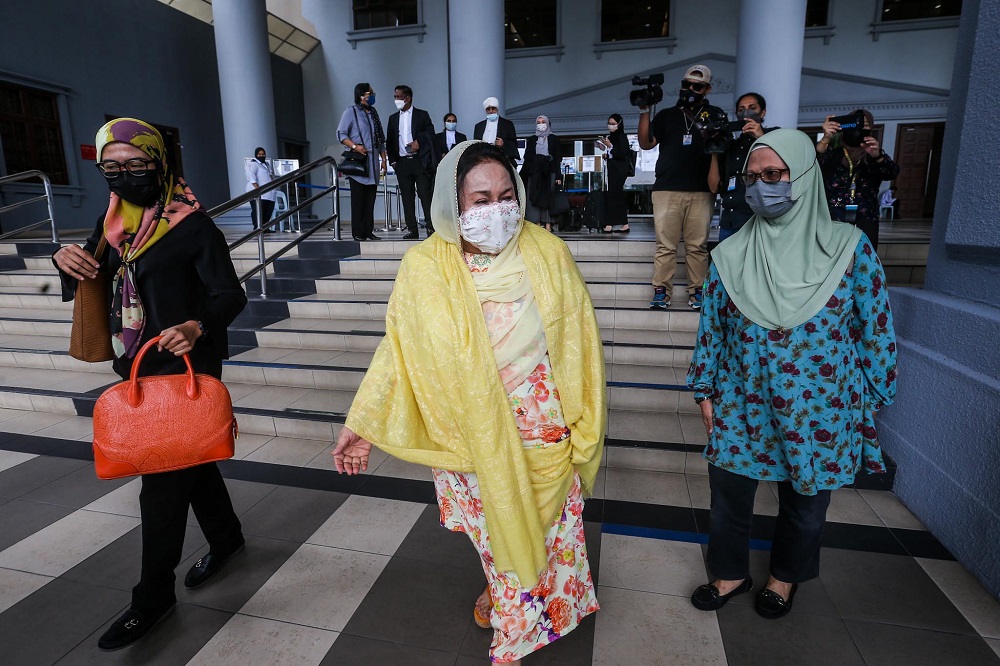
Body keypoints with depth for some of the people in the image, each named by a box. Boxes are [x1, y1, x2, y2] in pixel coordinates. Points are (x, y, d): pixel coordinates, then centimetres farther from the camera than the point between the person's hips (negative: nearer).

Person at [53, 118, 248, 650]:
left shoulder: (193, 225, -13)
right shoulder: (112, 221, 9)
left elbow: (230, 295, -16)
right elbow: (90, 281, 17)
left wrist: (198, 326, -35)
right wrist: (65, 259, -5)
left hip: (185, 366, -7)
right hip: (136, 365, 7)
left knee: (162, 479, 0)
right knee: (187, 458, 19)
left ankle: (152, 595, 18)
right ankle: (226, 536, 40)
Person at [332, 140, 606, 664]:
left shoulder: (548, 253, -11)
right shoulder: (424, 268, -14)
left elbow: (578, 345, -5)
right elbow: (399, 352, -6)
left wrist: (585, 427, -1)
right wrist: (362, 425, -7)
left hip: (546, 437, 2)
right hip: (474, 439, -1)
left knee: (550, 529, 20)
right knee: (497, 532, 20)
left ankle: (506, 596, 53)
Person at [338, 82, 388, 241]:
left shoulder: (373, 113, 18)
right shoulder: (351, 112, 0)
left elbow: (380, 138, 21)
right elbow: (341, 133, -4)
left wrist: (383, 159, 14)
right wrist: (354, 146, -18)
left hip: (373, 162, 6)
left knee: (370, 199, 5)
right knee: (358, 199, -5)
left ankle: (369, 231, 9)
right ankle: (358, 233, -1)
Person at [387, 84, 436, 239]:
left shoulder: (422, 115, 7)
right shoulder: (393, 118, 17)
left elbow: (430, 133, -1)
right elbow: (389, 141, 16)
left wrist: (418, 142, -16)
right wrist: (393, 161, 6)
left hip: (419, 161, -4)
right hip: (402, 162, 4)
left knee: (425, 195, -6)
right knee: (407, 197, 2)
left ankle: (431, 227, -4)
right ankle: (412, 229, 5)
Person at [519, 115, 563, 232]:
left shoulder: (554, 139, 9)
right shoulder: (532, 139, 14)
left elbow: (558, 158, 3)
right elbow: (527, 158, 10)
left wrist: (559, 176, -7)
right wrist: (523, 175, 1)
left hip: (549, 171, -2)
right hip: (534, 171, 2)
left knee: (548, 197, -5)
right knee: (534, 196, -4)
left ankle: (548, 224, -4)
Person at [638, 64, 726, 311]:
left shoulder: (715, 114, 16)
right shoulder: (667, 115, 18)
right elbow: (646, 143, 7)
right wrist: (644, 111, -1)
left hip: (701, 191, 0)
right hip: (666, 190, 0)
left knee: (697, 246, -1)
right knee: (665, 245, -3)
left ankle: (697, 291, 4)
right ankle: (661, 291, 0)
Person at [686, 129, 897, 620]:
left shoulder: (848, 247, -9)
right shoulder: (731, 254, -5)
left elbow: (876, 329, -2)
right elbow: (711, 327, 1)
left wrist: (872, 402, 1)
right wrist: (705, 391, 2)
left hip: (818, 412, 0)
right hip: (740, 407, 1)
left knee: (804, 503, 20)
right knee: (729, 496, 13)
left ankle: (786, 575, 48)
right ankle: (732, 573, 40)